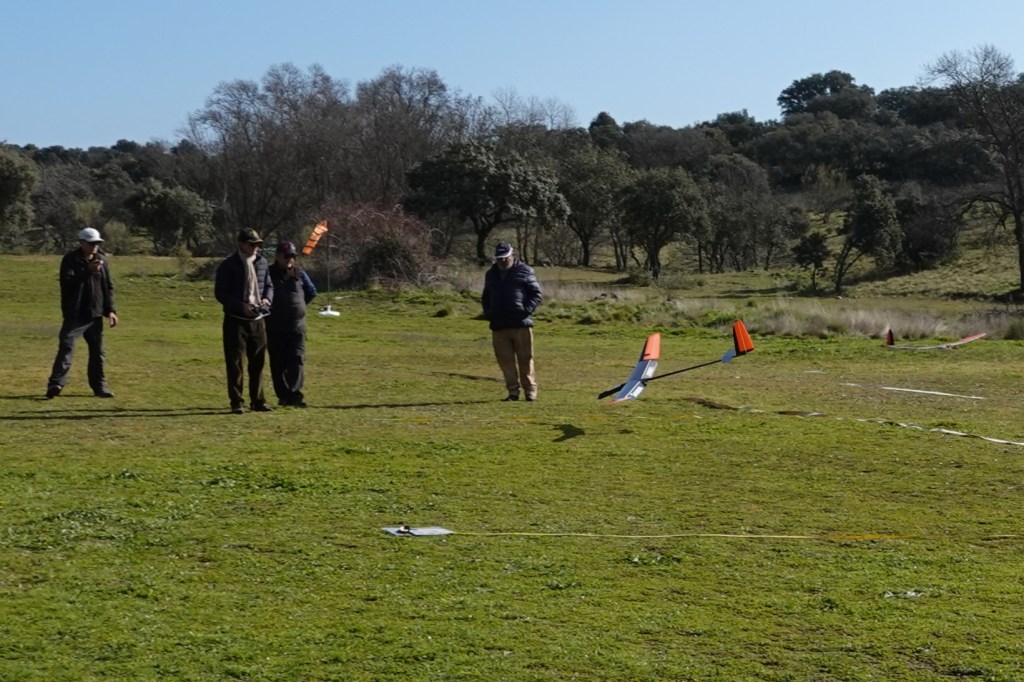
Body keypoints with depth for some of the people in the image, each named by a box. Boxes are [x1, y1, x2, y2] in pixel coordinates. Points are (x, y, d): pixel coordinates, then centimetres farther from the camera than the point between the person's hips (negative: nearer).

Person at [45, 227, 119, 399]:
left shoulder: (102, 259, 9)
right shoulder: (70, 260, -7)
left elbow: (108, 286, 14)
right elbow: (67, 283, -21)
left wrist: (110, 310, 6)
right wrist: (88, 271, -31)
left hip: (95, 314, 5)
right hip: (74, 315, -5)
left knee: (98, 352, 10)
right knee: (66, 348, -13)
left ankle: (99, 386, 19)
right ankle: (56, 383, -18)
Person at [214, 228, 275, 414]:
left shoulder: (261, 262, 8)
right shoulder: (228, 265, -7)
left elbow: (269, 285, 17)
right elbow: (220, 293, -9)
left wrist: (267, 299, -5)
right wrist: (241, 306, -20)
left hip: (258, 319, 5)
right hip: (236, 320, -5)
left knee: (258, 362, 9)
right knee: (235, 362, -2)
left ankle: (257, 401, 18)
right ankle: (236, 402, 4)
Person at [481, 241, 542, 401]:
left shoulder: (525, 271, 2)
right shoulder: (491, 274, 17)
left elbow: (536, 293, 2)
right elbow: (485, 297, 27)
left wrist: (527, 310, -11)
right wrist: (488, 313, 9)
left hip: (521, 324, -4)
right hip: (498, 326, 4)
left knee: (525, 359, 0)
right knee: (506, 361, 3)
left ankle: (530, 391, 8)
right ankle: (513, 392, 9)